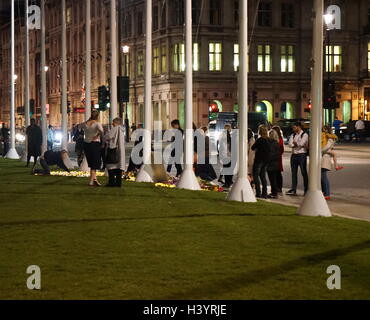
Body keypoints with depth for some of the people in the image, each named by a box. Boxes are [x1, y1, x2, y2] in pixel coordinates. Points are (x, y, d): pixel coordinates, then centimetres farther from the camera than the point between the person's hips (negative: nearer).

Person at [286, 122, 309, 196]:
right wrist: (298, 145, -11)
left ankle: (306, 189, 2)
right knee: (294, 173, 6)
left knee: (304, 172, -2)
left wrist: (295, 143, 1)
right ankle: (293, 190, 9)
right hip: (294, 154, 6)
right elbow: (290, 144, 1)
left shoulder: (304, 135, -3)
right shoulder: (293, 135, 15)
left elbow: (301, 143, -15)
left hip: (301, 154, -6)